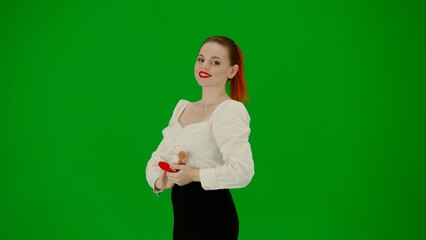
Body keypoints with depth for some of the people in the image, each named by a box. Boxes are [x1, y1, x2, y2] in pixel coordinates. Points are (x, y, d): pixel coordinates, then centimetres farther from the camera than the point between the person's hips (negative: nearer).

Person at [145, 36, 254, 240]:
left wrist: (194, 175, -18)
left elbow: (242, 171, -25)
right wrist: (159, 181, -8)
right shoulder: (182, 107, 10)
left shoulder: (230, 110, -13)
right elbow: (158, 157, 11)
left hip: (213, 218, -7)